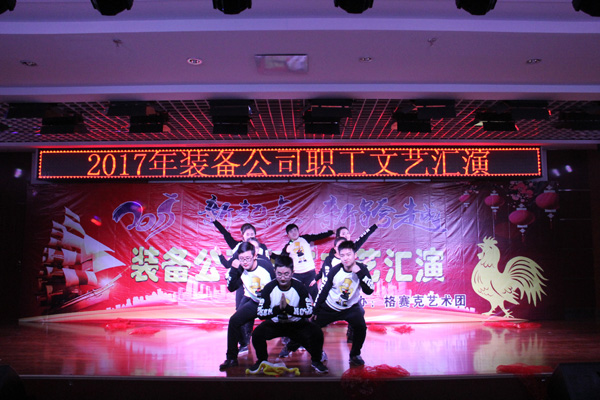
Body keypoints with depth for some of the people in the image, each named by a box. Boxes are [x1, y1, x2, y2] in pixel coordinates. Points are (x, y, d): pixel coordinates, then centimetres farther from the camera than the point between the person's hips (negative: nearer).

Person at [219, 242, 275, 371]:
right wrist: (233, 269, -22)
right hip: (252, 301, 2)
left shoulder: (266, 266, -18)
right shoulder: (240, 269, -10)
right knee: (234, 321, -14)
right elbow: (231, 288, -12)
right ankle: (231, 358, -2)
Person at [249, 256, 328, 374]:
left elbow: (309, 312, -20)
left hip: (297, 324, 0)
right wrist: (278, 308, -35)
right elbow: (260, 313, -18)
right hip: (274, 323, 1)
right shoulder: (269, 288, -14)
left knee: (317, 333, -24)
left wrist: (288, 308, -33)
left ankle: (316, 361, 6)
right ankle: (262, 360, 6)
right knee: (257, 334, -25)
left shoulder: (300, 287, -15)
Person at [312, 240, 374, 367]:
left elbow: (369, 290, -24)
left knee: (361, 326, -22)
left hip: (350, 308, -1)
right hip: (329, 307, 1)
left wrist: (359, 272, -32)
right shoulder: (335, 270, -15)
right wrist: (315, 311, -2)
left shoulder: (362, 269, -14)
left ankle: (355, 355, 4)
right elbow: (324, 291, -4)